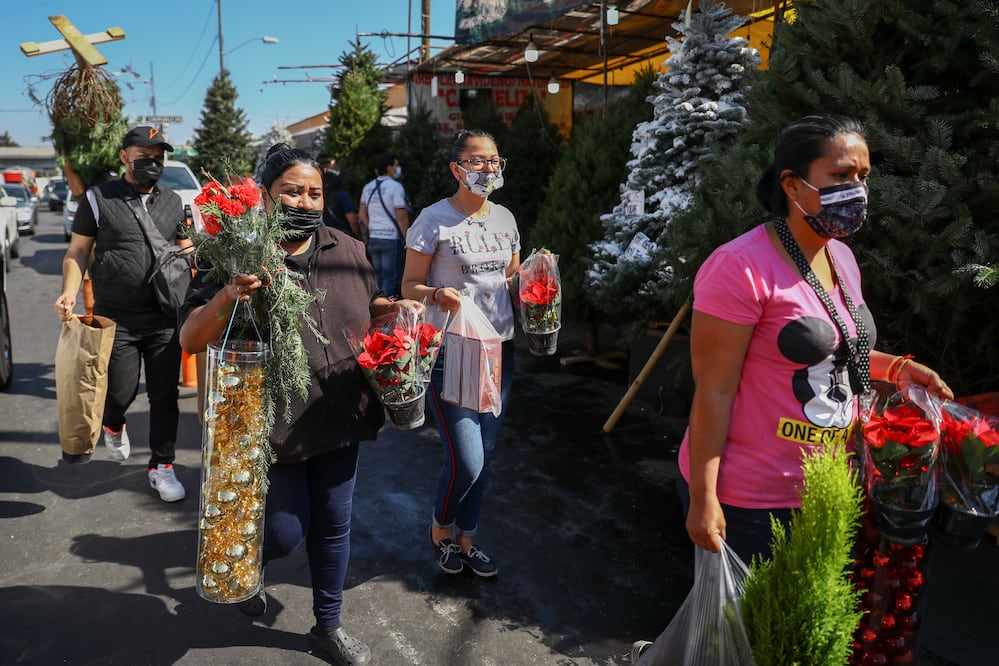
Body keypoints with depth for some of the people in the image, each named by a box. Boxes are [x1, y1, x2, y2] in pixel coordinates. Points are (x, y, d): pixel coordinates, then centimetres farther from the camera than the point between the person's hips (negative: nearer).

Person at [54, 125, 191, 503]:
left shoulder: (173, 203, 10)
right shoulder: (100, 198, 1)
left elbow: (186, 252, 19)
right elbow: (77, 253, 2)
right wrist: (69, 293, -14)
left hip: (165, 319, 3)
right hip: (115, 320, -2)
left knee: (164, 396, 4)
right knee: (121, 392, 4)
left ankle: (162, 468, 19)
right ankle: (114, 427, 40)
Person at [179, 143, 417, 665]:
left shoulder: (348, 250, 2)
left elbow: (368, 305, 19)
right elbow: (189, 340, -13)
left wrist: (397, 308, -4)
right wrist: (227, 299, -32)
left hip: (339, 420, 5)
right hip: (274, 423, -4)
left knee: (333, 527, 17)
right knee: (286, 532, 7)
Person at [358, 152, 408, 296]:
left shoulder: (368, 187, 11)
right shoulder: (395, 186, -10)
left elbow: (361, 213, 12)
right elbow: (401, 217, -14)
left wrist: (371, 230, 15)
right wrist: (407, 239, -9)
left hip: (373, 239, 7)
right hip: (391, 238, -7)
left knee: (378, 277, 14)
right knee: (390, 278, -2)